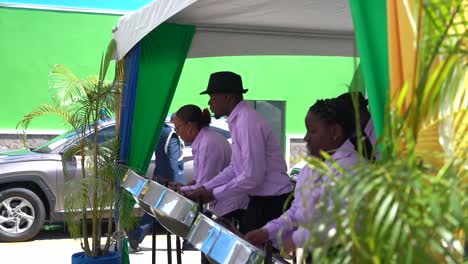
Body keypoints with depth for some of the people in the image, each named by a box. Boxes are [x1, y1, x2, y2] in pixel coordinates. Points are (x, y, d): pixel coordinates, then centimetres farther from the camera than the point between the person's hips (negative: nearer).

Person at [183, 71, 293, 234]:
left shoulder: (248, 122, -19)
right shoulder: (239, 120, 11)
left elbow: (252, 177, -22)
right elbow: (235, 168, 17)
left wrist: (214, 194, -13)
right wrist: (205, 188, 8)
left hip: (271, 203, -9)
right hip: (262, 199, 9)